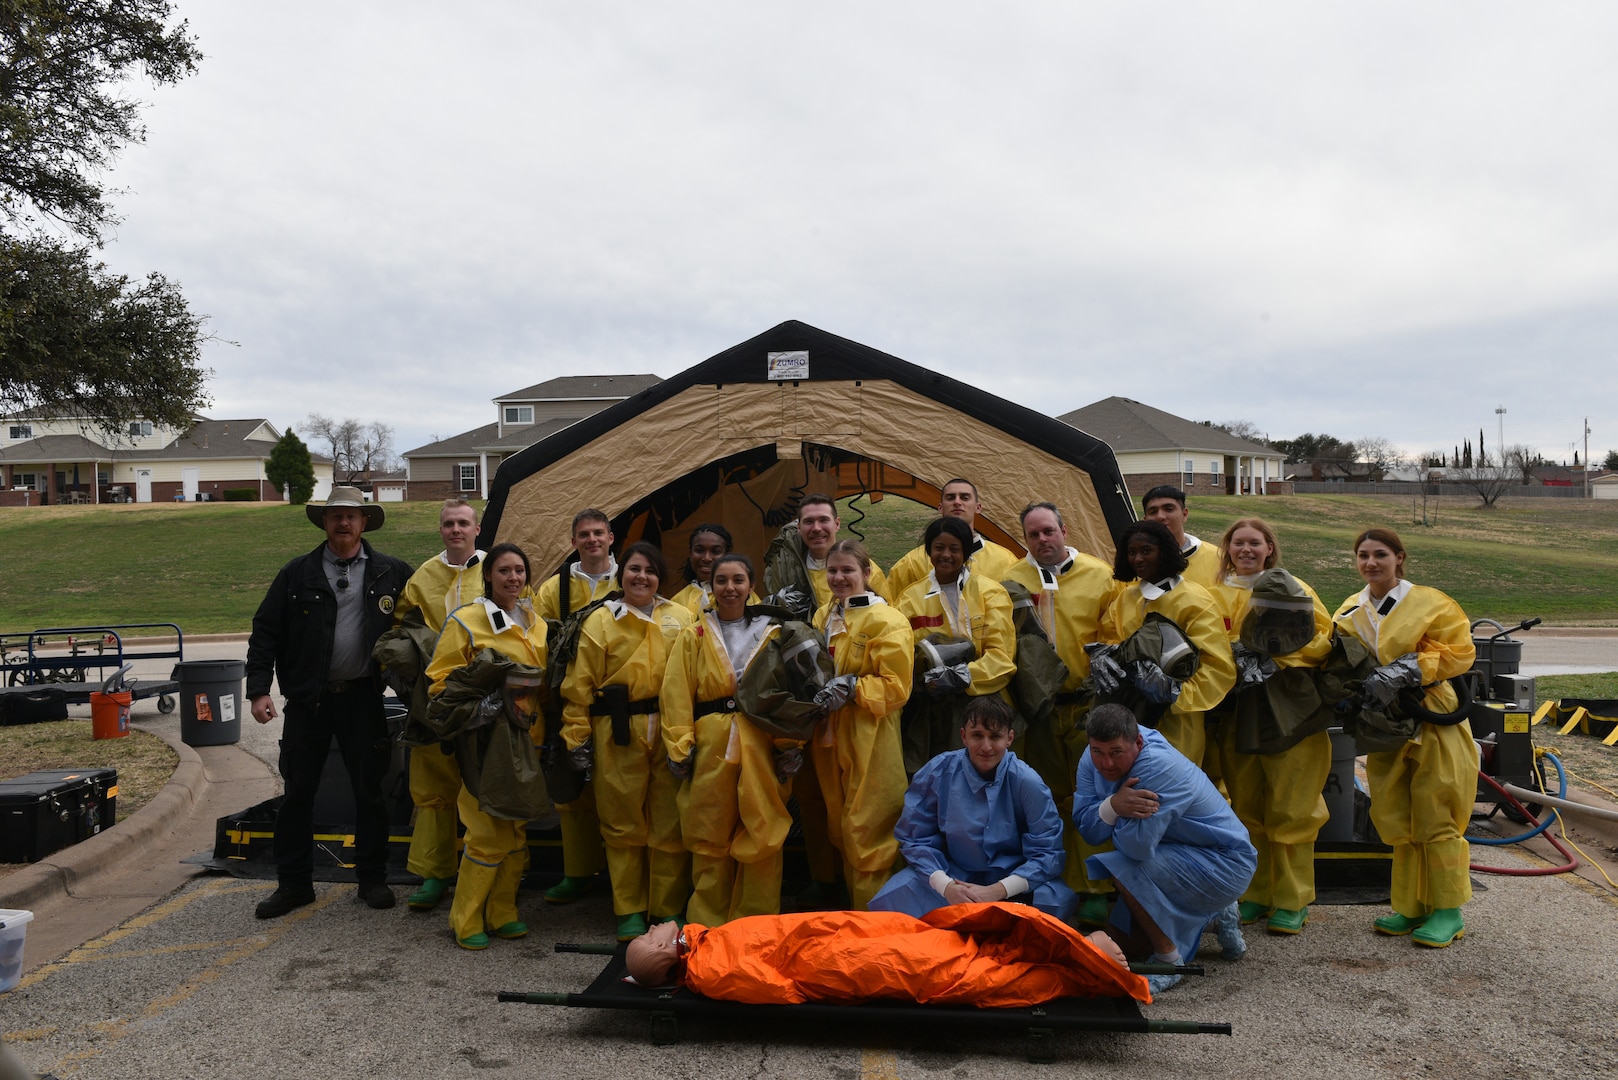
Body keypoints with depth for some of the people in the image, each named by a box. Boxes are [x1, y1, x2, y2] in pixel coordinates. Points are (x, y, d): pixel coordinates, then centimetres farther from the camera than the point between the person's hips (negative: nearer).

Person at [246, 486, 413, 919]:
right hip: (307, 699, 1)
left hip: (363, 698, 0)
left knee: (369, 790, 7)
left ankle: (372, 878, 21)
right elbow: (265, 632, 1)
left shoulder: (391, 572, 2)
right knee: (298, 792, 6)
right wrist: (258, 689, -8)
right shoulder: (297, 574, 2)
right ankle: (293, 883, 19)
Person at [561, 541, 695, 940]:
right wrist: (578, 737, -1)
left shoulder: (681, 618, 8)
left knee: (670, 824, 5)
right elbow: (579, 685, 3)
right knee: (623, 824, 7)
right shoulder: (600, 621, 5)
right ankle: (629, 912, 20)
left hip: (670, 731, 1)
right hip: (618, 734, -1)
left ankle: (669, 910, 19)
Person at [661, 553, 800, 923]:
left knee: (761, 834, 1)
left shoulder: (771, 635, 12)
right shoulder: (694, 635, 10)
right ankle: (708, 925, 17)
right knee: (710, 837, 5)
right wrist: (679, 746, -7)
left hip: (760, 745, 0)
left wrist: (791, 743, -6)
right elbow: (677, 694, 2)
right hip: (711, 743, 0)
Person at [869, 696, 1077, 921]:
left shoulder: (1027, 783, -12)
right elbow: (913, 838, -4)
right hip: (953, 875, 1)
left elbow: (1048, 851, -11)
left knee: (1057, 901, -31)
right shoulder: (936, 774, -9)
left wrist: (997, 891, -23)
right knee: (891, 900, -25)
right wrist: (945, 886, -21)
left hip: (1013, 880, 0)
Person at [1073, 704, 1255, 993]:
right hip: (1182, 854, 8)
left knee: (1123, 869, -30)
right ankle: (1216, 915, 27)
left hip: (1226, 864, -8)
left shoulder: (1160, 768, -33)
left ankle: (1168, 960, -11)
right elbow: (1086, 828, -17)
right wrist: (1113, 806, -37)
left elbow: (1138, 847, -36)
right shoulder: (1094, 758, -10)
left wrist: (1114, 808, -18)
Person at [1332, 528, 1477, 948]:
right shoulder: (1348, 613, 9)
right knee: (1398, 823, 9)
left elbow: (1460, 652, -11)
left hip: (1434, 726, -5)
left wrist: (1409, 669, -22)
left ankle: (1449, 911, 10)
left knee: (1435, 821, -2)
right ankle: (1411, 907, 20)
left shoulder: (1430, 603, -5)